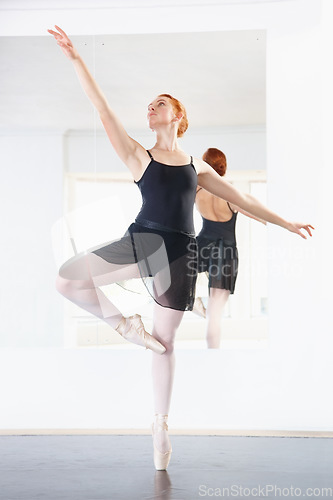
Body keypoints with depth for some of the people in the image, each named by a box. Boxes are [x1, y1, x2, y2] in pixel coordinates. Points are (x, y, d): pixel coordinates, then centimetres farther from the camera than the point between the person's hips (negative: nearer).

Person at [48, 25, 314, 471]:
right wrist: (75, 59, -7)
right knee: (67, 277, -21)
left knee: (165, 340, 6)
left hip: (179, 253, 1)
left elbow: (241, 199, 21)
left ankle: (161, 424, 19)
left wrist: (286, 223, 24)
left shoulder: (196, 166, 15)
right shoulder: (139, 156, 7)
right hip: (142, 241, -1)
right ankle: (124, 324, 2)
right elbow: (104, 112, -1)